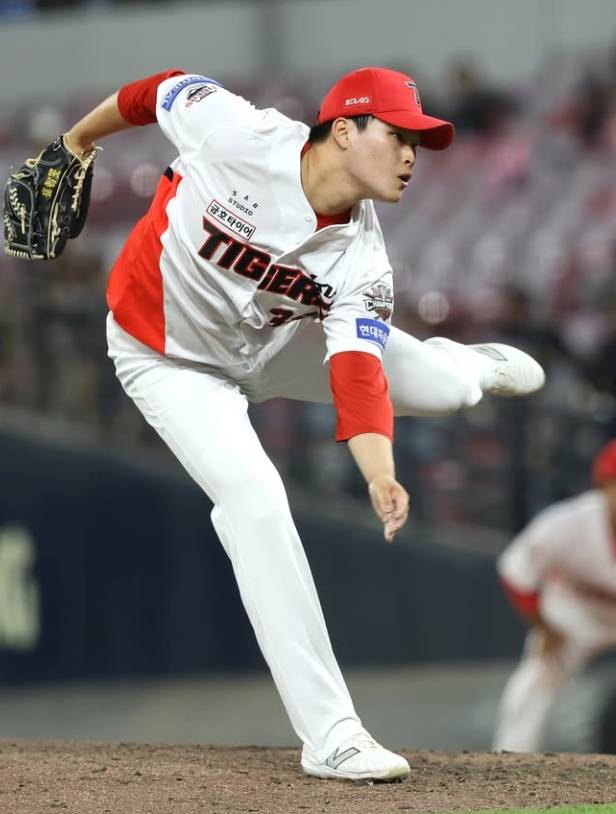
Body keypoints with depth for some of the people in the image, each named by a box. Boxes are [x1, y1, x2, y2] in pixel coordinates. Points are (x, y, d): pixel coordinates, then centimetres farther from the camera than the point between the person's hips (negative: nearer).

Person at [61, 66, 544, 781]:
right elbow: (165, 90, -14)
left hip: (272, 343, 4)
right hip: (169, 359, -4)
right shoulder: (234, 133, -32)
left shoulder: (360, 258, -21)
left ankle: (467, 366, 42)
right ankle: (329, 736, -24)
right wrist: (78, 141, 2)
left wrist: (380, 474, -44)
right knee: (253, 494, -26)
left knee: (444, 385, -4)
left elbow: (357, 371, -28)